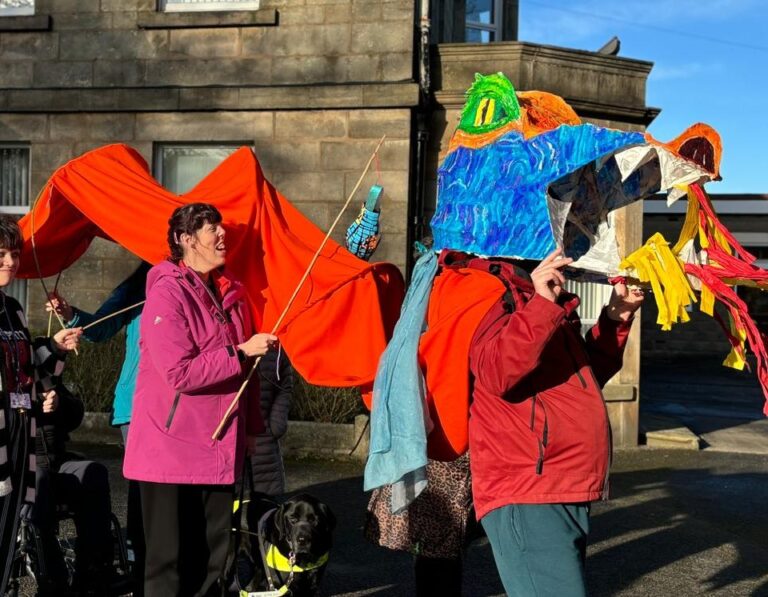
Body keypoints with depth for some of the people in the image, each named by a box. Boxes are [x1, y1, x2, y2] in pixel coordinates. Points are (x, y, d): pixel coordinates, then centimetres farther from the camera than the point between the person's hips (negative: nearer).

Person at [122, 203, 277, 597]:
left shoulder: (230, 293, 9)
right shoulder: (167, 294, -13)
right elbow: (179, 373, -22)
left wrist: (250, 427, 17)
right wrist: (242, 352, -18)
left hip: (219, 448, 7)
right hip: (172, 449, -7)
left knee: (211, 557, 13)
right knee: (170, 557, 2)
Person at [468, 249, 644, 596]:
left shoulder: (555, 305, 17)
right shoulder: (493, 295, -10)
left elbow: (586, 375, 27)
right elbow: (500, 372, -28)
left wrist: (616, 319, 16)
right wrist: (541, 305, -33)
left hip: (570, 496, 10)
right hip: (525, 499, -10)